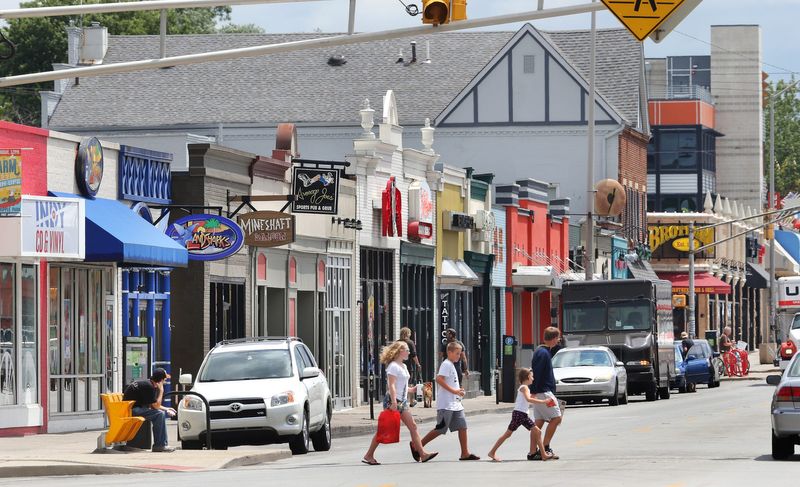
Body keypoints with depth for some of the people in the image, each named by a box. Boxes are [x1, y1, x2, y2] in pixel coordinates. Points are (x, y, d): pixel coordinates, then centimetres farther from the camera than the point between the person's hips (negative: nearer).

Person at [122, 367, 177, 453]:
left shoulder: (149, 384, 11)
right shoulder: (148, 386, -20)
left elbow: (153, 405, 18)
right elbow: (156, 406, -18)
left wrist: (166, 409, 9)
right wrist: (161, 390, -12)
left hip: (138, 407, 11)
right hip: (131, 410, -11)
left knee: (163, 413, 12)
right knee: (159, 414, -22)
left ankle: (163, 444, 9)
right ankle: (158, 445, -15)